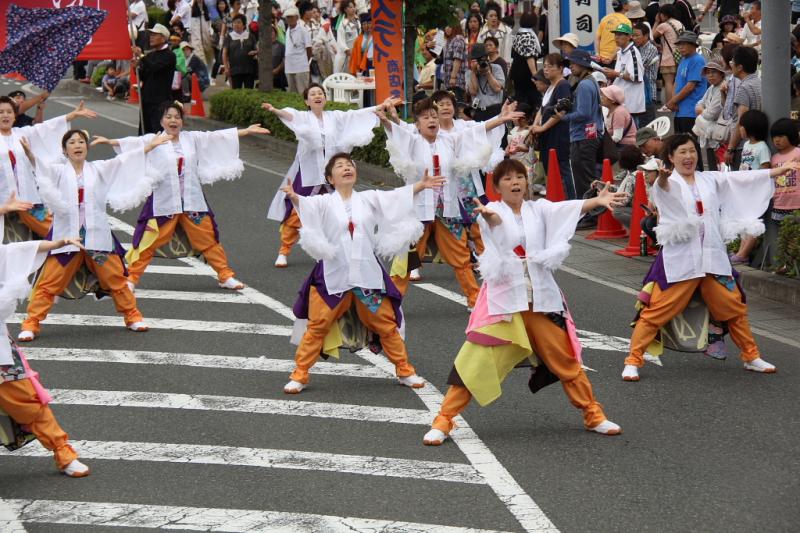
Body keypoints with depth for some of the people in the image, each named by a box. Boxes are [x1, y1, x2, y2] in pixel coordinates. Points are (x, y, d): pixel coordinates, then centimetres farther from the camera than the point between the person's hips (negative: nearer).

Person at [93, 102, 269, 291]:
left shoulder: (192, 138, 5)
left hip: (192, 201, 3)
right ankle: (131, 279, 5)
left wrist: (247, 131, 6)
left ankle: (225, 276, 22)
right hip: (163, 203, -3)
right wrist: (109, 141, -33)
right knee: (148, 242, -4)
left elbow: (218, 136, 7)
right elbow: (134, 142, -17)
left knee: (208, 239, 10)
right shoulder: (153, 140, -4)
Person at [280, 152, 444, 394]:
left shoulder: (368, 199, 8)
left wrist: (421, 185, -8)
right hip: (333, 275, -2)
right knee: (317, 327, 0)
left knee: (386, 324, 10)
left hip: (367, 274, 2)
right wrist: (294, 197, -43)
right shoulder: (325, 203, -3)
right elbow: (307, 204, -22)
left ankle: (405, 371, 24)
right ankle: (299, 375, 9)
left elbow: (397, 197, 4)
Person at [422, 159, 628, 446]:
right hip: (503, 296, -3)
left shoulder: (538, 209, 5)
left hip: (541, 298, 3)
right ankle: (444, 420, 0)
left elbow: (567, 208, -13)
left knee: (565, 358, 11)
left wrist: (598, 201, -32)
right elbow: (496, 220, -28)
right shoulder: (493, 211, -4)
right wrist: (489, 217, -54)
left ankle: (593, 414, 26)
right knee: (476, 360, -9)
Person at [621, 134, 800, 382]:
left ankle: (751, 357, 30)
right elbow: (664, 189, -29)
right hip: (679, 259, -5)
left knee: (734, 308, 14)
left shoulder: (710, 180, 12)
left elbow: (744, 179, 14)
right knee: (656, 311, -9)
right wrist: (662, 177, -55)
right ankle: (633, 360, 0)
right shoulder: (668, 183, -5)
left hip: (712, 257, 5)